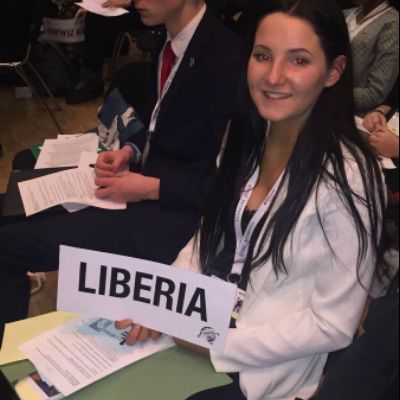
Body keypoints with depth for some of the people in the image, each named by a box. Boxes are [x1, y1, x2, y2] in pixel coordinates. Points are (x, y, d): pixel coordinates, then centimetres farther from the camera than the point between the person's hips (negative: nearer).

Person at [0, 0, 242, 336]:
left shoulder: (224, 57, -22)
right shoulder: (177, 40, 4)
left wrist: (150, 188, -18)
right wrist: (130, 150, 1)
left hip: (172, 212, -9)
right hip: (148, 171, 9)